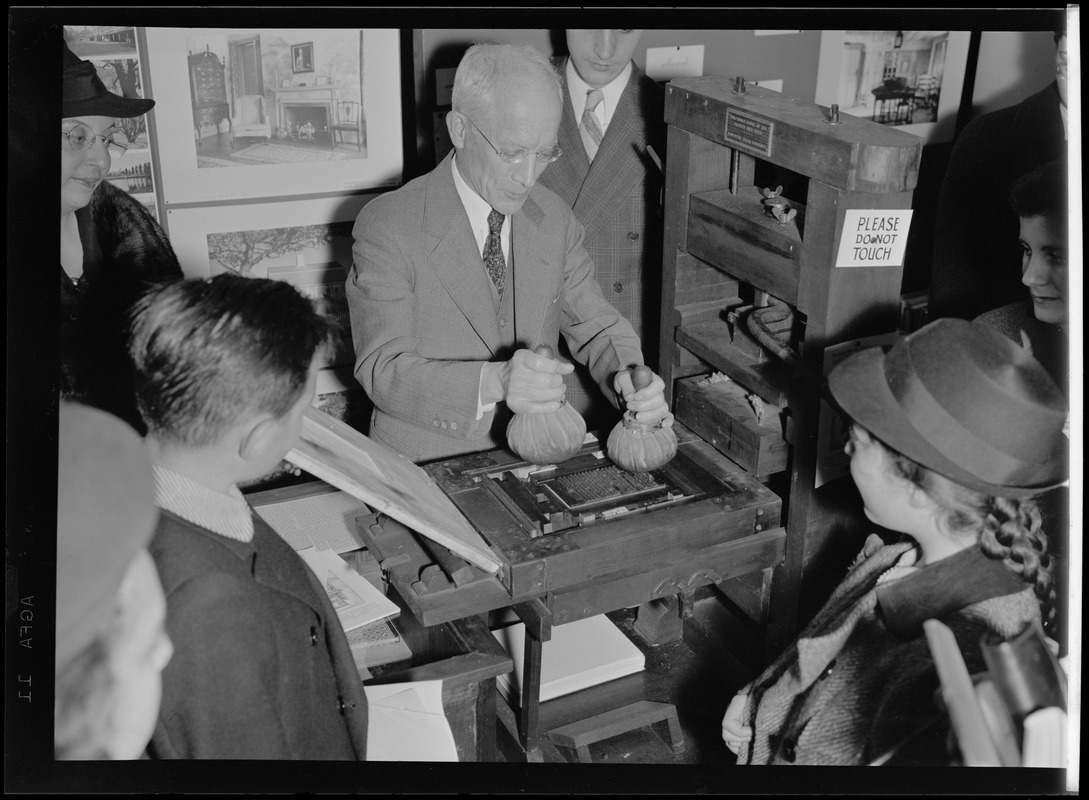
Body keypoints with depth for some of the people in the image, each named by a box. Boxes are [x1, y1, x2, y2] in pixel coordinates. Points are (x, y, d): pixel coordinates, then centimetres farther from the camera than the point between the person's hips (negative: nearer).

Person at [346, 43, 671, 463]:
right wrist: (493, 382, -35)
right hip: (427, 471, -2)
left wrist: (629, 377, -14)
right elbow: (382, 369, -18)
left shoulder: (555, 219, 4)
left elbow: (595, 326, 9)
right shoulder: (387, 227, -12)